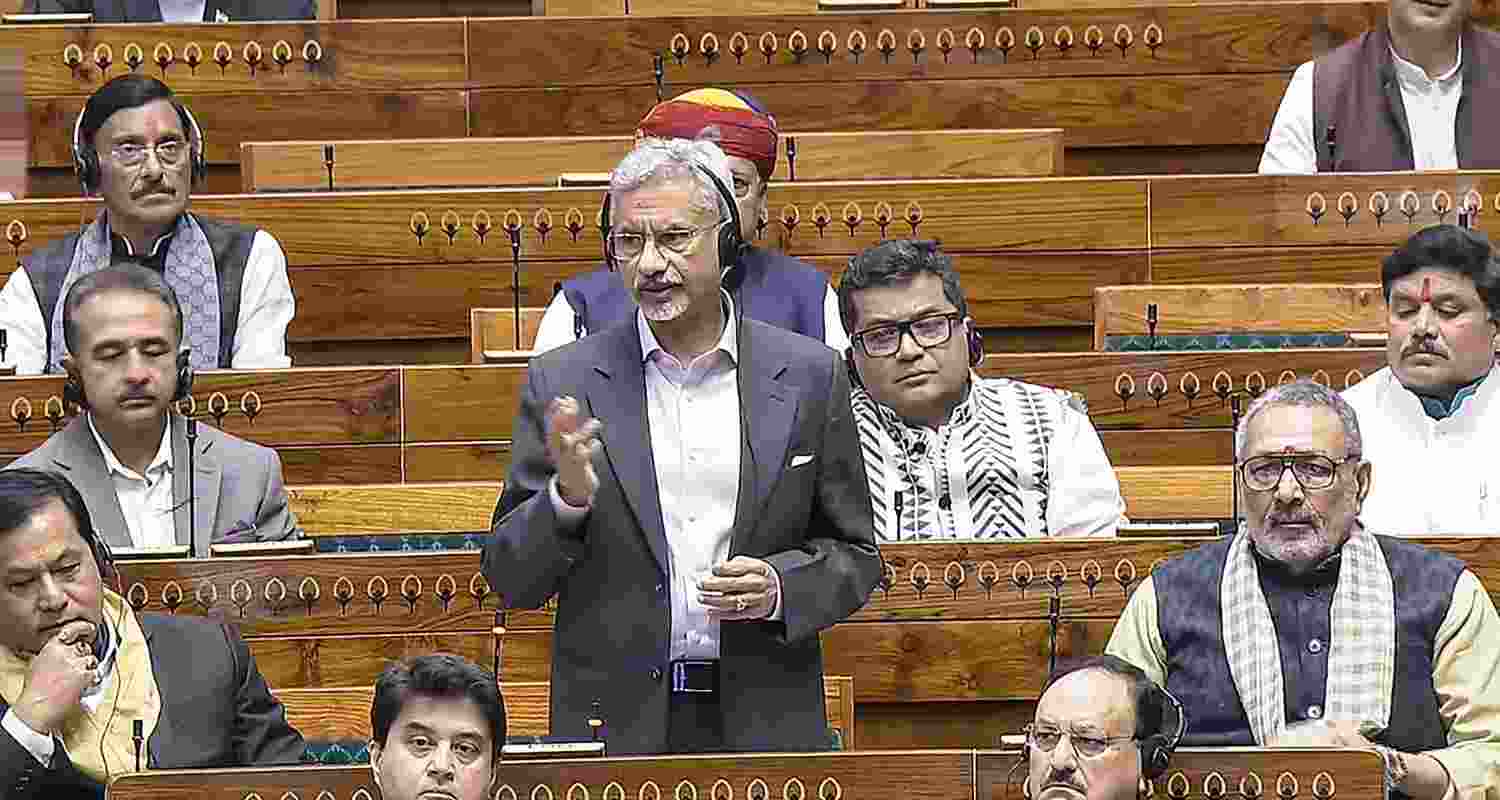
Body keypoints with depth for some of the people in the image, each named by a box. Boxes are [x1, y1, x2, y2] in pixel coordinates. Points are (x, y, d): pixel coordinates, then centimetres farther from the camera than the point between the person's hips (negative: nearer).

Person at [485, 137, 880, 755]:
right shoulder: (563, 383, 1)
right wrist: (569, 497, -16)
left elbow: (854, 559, 9)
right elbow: (511, 581, 1)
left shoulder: (808, 377, 3)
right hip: (615, 727, -1)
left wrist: (781, 588, -10)